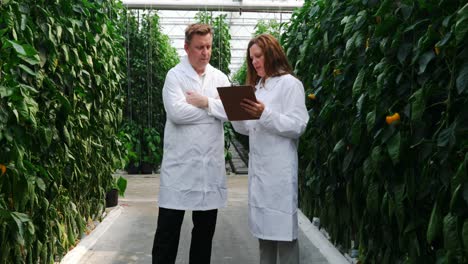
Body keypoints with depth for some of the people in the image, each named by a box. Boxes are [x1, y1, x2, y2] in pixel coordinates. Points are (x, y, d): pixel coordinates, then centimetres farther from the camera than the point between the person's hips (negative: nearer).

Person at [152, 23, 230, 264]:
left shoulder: (220, 78, 10)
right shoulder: (175, 75, -3)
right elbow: (176, 112, -19)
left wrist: (206, 102, -13)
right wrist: (216, 109, -9)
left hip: (211, 165, 4)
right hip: (180, 164, -4)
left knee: (205, 228, 14)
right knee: (168, 229, 2)